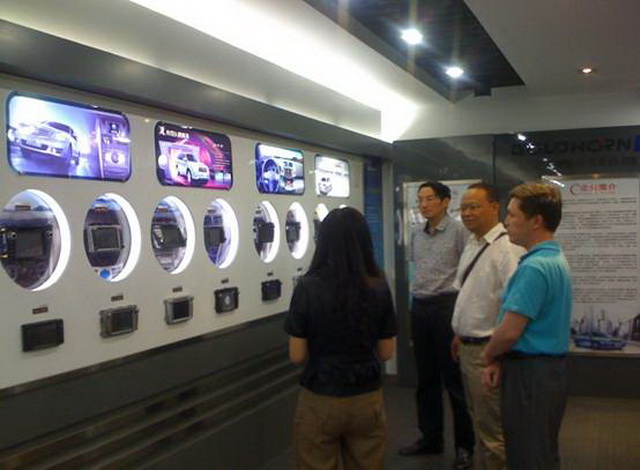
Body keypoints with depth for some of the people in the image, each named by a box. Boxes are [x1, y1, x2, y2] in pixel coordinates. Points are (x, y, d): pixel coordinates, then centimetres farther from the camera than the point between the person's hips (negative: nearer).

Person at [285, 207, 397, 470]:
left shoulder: (308, 287, -15)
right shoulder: (380, 288, -7)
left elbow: (297, 356, -10)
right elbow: (386, 353, 1)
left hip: (320, 402, -2)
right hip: (368, 401, 2)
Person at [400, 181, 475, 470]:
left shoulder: (458, 231, -8)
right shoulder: (417, 234, 12)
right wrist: (414, 311, 17)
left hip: (447, 305, -6)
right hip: (419, 308, 6)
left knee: (454, 379, 1)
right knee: (425, 378, 14)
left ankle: (464, 445, 14)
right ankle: (430, 438, 28)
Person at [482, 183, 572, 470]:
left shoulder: (534, 267, -22)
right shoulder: (555, 259, 11)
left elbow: (510, 331, -24)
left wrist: (489, 356, -3)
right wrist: (499, 360, 3)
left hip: (530, 374, -10)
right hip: (549, 369, 10)